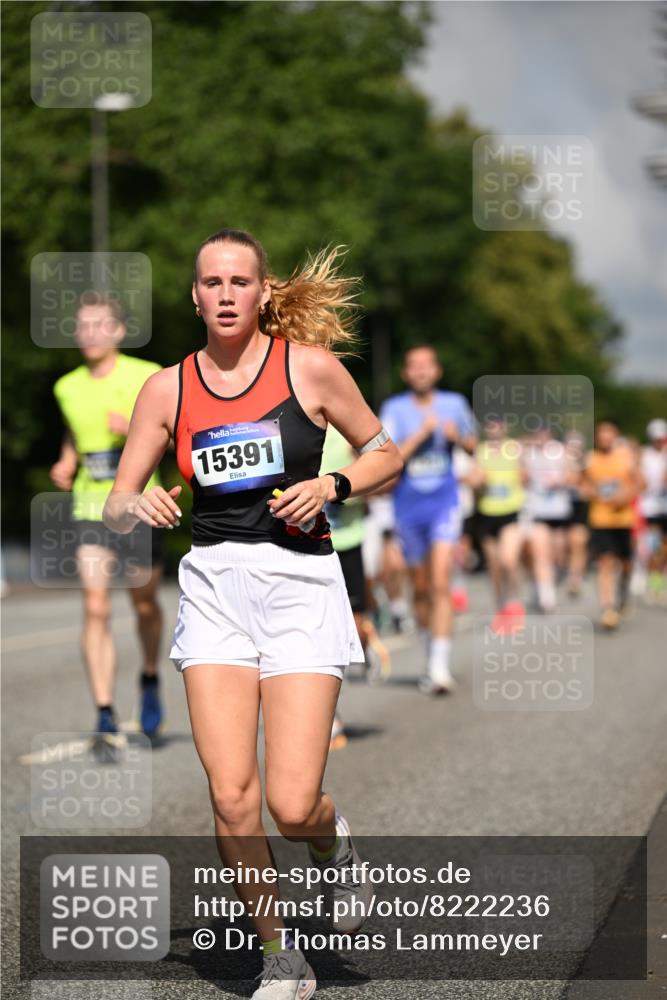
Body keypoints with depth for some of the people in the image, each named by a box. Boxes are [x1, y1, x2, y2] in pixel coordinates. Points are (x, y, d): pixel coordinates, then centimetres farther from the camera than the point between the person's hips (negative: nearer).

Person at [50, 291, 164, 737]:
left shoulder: (148, 377, -5)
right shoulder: (67, 387, 7)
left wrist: (134, 429, -22)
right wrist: (66, 465, 6)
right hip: (89, 508, 2)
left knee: (145, 604, 11)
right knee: (96, 609, -10)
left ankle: (150, 680, 40)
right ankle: (105, 714, -10)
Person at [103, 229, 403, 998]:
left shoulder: (310, 366, -1)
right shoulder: (167, 389, 5)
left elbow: (385, 453, 9)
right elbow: (115, 507, 7)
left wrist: (330, 486, -10)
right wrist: (139, 506, -17)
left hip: (300, 582, -2)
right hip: (213, 584, 2)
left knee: (291, 805, -10)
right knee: (231, 796, -7)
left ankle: (333, 842, 28)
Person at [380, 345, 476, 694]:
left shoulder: (454, 403, 3)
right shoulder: (394, 409, -4)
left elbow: (472, 445, 17)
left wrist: (457, 436, -5)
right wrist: (422, 433, -21)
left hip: (444, 502, -1)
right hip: (408, 505, 1)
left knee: (440, 582, -15)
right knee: (420, 587, 11)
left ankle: (440, 665, -19)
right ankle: (432, 649, 31)